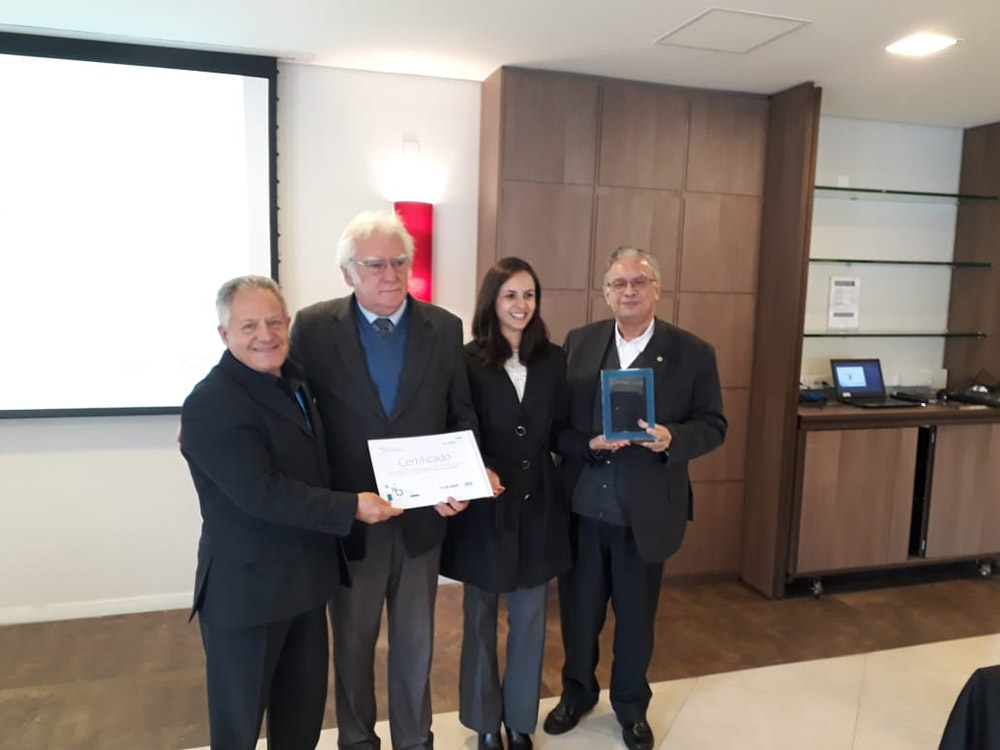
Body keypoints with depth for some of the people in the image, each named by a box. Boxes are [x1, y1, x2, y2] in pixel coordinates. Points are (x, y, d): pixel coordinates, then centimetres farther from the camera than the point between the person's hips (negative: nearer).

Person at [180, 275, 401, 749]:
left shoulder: (291, 381, 6)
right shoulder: (211, 404, -22)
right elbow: (262, 492, -28)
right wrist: (351, 507, -23)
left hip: (305, 577, 8)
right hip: (246, 588, -8)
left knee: (305, 706, 22)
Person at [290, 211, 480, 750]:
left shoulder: (444, 328, -2)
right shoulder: (313, 327, -7)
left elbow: (462, 416, 1)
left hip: (422, 514, 1)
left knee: (415, 641, 18)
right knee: (352, 643, 19)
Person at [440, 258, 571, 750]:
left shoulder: (553, 360, 3)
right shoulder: (469, 362, -8)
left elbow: (560, 432, 6)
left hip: (539, 504, 3)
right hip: (484, 506, -2)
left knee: (529, 618, 14)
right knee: (480, 618, 13)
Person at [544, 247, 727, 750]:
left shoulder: (694, 352, -4)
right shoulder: (577, 343, 1)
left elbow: (712, 426, -2)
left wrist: (672, 439, -22)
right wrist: (588, 443, -18)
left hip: (646, 511, -1)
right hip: (582, 505, 2)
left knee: (636, 615, 16)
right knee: (578, 609, 17)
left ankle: (631, 706, 40)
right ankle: (577, 692, 43)